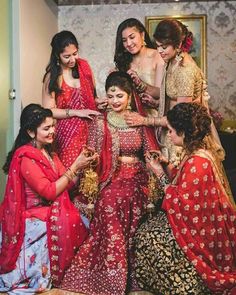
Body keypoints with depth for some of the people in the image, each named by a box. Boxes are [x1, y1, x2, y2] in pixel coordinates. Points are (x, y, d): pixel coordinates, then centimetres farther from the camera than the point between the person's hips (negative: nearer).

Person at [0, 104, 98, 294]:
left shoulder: (49, 152, 9)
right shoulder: (25, 157, -19)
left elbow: (65, 184, 7)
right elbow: (49, 192, -23)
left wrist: (80, 166, -10)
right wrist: (74, 167, -19)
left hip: (52, 212, 8)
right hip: (34, 219, -8)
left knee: (84, 224, -8)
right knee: (73, 226, -25)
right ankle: (51, 273, -2)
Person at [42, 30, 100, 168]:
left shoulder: (84, 66, 5)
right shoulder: (53, 76, -5)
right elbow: (48, 110, -7)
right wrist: (76, 112, -14)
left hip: (89, 129, 3)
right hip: (68, 133, -3)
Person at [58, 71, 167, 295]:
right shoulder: (100, 122, 9)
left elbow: (151, 153, 11)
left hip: (137, 177, 1)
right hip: (110, 177, 0)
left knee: (117, 200, -33)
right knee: (110, 200, -34)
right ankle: (113, 275, -23)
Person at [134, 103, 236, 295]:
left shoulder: (197, 163, -28)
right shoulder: (198, 153, 4)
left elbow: (179, 203, -25)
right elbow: (184, 183, 16)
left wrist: (159, 173, -17)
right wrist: (166, 164, 5)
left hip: (200, 230, -10)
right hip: (200, 220, 10)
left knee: (147, 237, -4)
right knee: (149, 227, 11)